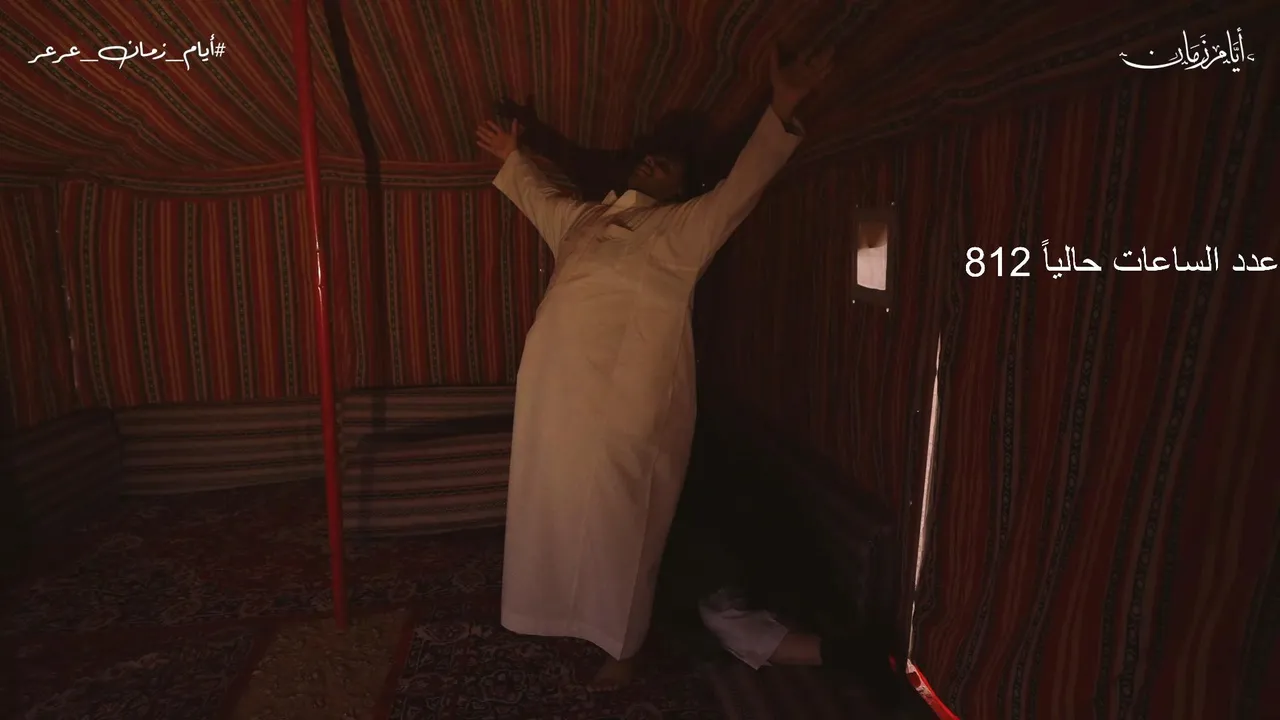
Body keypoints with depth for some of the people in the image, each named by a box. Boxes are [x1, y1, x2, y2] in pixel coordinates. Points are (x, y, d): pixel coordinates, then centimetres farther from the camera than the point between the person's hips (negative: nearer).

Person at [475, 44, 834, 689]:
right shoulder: (583, 218, 20)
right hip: (556, 398, 7)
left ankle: (620, 644, 24)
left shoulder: (683, 229, 2)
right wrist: (512, 158, 47)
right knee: (554, 515, 17)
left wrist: (782, 112, -18)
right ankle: (559, 619, 40)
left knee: (616, 528, 4)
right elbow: (538, 198, 39)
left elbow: (745, 182, -8)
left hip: (624, 408, -6)